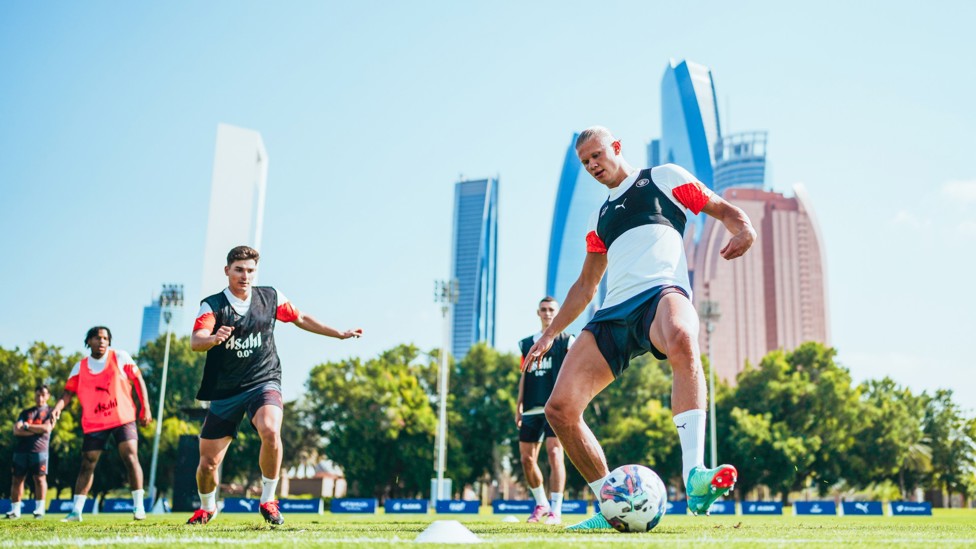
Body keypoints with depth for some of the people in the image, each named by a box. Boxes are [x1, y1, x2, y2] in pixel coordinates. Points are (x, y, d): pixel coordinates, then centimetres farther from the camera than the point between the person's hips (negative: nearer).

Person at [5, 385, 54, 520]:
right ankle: (15, 510, 5)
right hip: (21, 449, 4)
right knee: (17, 479, 1)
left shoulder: (50, 412, 11)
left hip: (39, 449, -4)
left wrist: (27, 426, 0)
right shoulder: (25, 412, 21)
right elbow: (16, 430, 6)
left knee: (40, 478, -7)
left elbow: (46, 428, -6)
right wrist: (37, 430, -6)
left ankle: (39, 509, -6)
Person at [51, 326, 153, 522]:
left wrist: (145, 408, -4)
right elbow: (68, 392, 0)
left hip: (123, 419, -2)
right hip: (94, 423, 2)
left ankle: (139, 506, -8)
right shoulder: (80, 367, 6)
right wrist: (57, 408, -21)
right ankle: (76, 511, 11)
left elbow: (138, 380, 3)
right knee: (87, 465, 4)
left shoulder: (120, 357, 1)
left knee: (131, 458, -13)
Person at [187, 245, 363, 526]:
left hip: (263, 382, 0)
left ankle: (268, 500, -10)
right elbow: (195, 342, -23)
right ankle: (207, 507, 37)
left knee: (270, 432, -32)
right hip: (225, 392, 0)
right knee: (208, 463, 3)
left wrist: (339, 333, 18)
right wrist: (213, 339, -46)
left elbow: (300, 318, 17)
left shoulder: (270, 297, 2)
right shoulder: (212, 305, -7)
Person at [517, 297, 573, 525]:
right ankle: (541, 503, 24)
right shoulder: (527, 343, 18)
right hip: (532, 408, 5)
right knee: (527, 457, 4)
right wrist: (519, 405, 11)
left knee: (554, 451, -16)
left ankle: (556, 510, -12)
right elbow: (524, 376, 18)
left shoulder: (566, 341, 6)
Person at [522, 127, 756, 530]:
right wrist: (549, 334, 30)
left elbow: (723, 210, 14)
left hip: (661, 291, -5)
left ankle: (694, 477, -48)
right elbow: (585, 286, 36)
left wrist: (743, 229, -10)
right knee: (559, 409, -11)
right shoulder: (600, 217, 32)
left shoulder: (664, 178, 19)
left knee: (682, 341, -43)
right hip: (614, 313, 6)